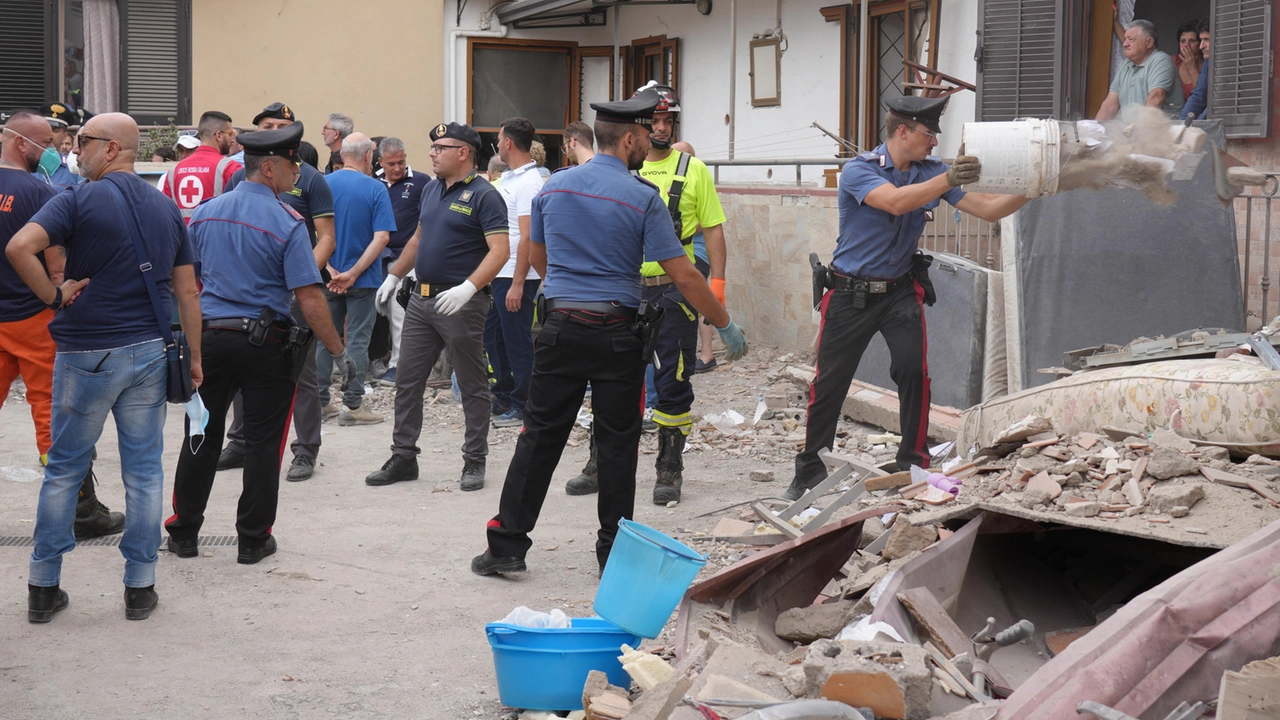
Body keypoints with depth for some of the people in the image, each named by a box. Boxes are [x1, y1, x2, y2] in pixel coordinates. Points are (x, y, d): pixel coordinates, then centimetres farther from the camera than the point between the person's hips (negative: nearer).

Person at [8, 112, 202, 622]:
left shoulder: (80, 200, -9)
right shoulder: (166, 208, 7)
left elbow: (20, 246, -25)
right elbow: (188, 292, 8)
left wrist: (54, 296, -12)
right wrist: (194, 358, 13)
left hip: (86, 354, -3)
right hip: (150, 352, 4)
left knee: (64, 470, 9)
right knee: (144, 470, 9)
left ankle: (43, 587, 16)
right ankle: (140, 588, 13)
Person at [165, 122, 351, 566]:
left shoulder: (205, 213, 6)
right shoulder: (287, 222, -11)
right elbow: (309, 299, -15)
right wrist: (338, 350, -8)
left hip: (209, 336, 4)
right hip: (267, 342, -4)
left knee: (201, 437, 13)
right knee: (262, 443, 6)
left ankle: (184, 533, 21)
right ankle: (253, 540, 12)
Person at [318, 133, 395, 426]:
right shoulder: (376, 189, -9)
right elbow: (382, 237, -17)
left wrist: (330, 272, -7)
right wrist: (352, 274, -15)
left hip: (327, 278, 3)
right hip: (363, 280, -3)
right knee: (357, 341, 2)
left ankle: (320, 402, 18)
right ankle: (352, 405, 3)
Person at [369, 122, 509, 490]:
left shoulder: (483, 195, -11)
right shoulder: (431, 190, 13)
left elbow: (500, 250, -19)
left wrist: (468, 288, -29)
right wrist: (393, 276, 22)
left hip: (460, 303, -8)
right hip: (421, 298, 8)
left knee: (472, 386, 4)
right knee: (407, 381, 9)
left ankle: (474, 462, 13)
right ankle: (403, 457, 17)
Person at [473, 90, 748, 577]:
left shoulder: (554, 186, 5)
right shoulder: (642, 198, -9)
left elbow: (536, 257, 20)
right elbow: (682, 276, -10)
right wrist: (726, 325, -2)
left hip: (561, 328, 3)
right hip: (616, 333, -3)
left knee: (540, 435, 8)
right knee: (617, 443, 6)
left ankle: (507, 544, 8)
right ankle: (614, 553, 12)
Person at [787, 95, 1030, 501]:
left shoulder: (931, 171, 0)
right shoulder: (858, 171, -15)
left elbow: (987, 209, -2)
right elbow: (895, 202, -34)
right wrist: (948, 179, -44)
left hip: (900, 290, 3)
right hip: (850, 294, -3)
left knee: (913, 369, -15)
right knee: (829, 382, 3)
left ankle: (913, 464, -1)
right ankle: (809, 473, 17)